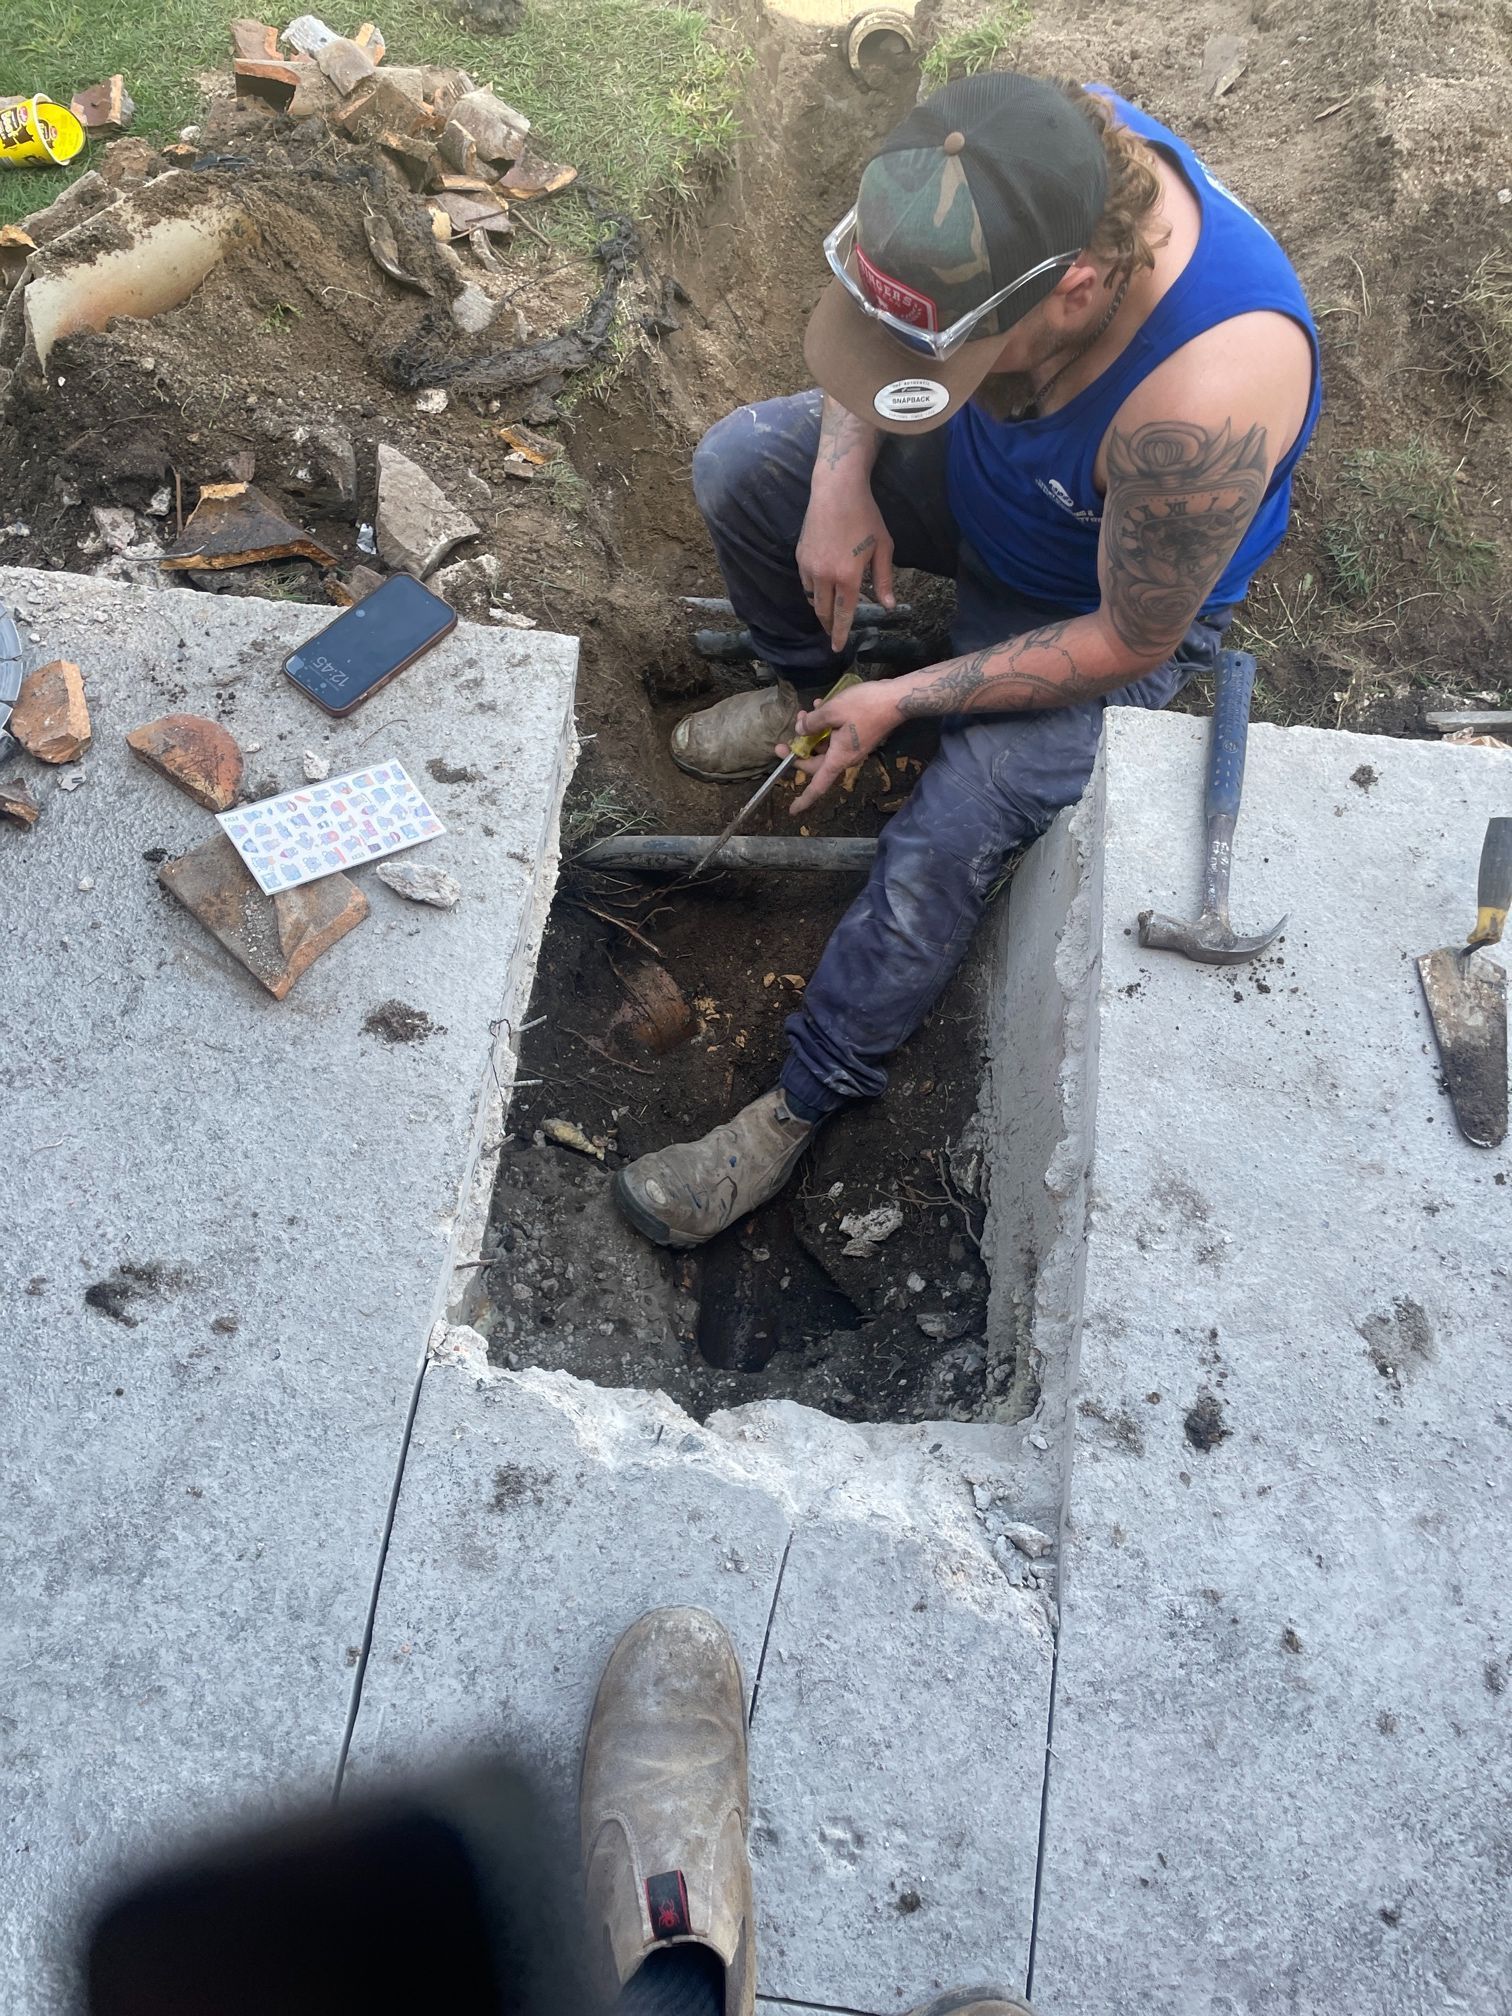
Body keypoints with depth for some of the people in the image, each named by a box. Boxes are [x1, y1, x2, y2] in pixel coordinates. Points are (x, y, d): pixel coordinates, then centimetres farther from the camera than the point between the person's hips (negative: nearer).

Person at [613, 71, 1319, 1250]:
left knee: (952, 838, -22)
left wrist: (906, 701, -24)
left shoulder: (1203, 400, -43)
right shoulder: (1037, 160, -26)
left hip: (1121, 609, -6)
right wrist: (842, 476, -19)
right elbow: (877, 310, -5)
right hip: (977, 474, 6)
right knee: (741, 462, -6)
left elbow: (1127, 644, -28)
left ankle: (806, 1105, -3)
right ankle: (811, 684, 21)